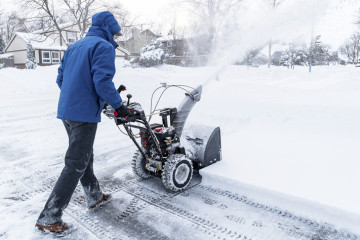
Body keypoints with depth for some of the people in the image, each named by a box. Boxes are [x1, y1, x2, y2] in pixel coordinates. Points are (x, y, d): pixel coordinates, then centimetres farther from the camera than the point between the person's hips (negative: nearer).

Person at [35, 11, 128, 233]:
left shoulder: (75, 46, 18)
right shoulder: (104, 47, -9)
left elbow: (61, 78, 18)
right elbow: (102, 81, -21)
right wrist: (119, 104, -10)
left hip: (66, 110, 10)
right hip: (85, 114, -9)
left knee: (85, 156, 20)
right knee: (75, 165, -2)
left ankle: (95, 196, 36)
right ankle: (49, 217, 6)